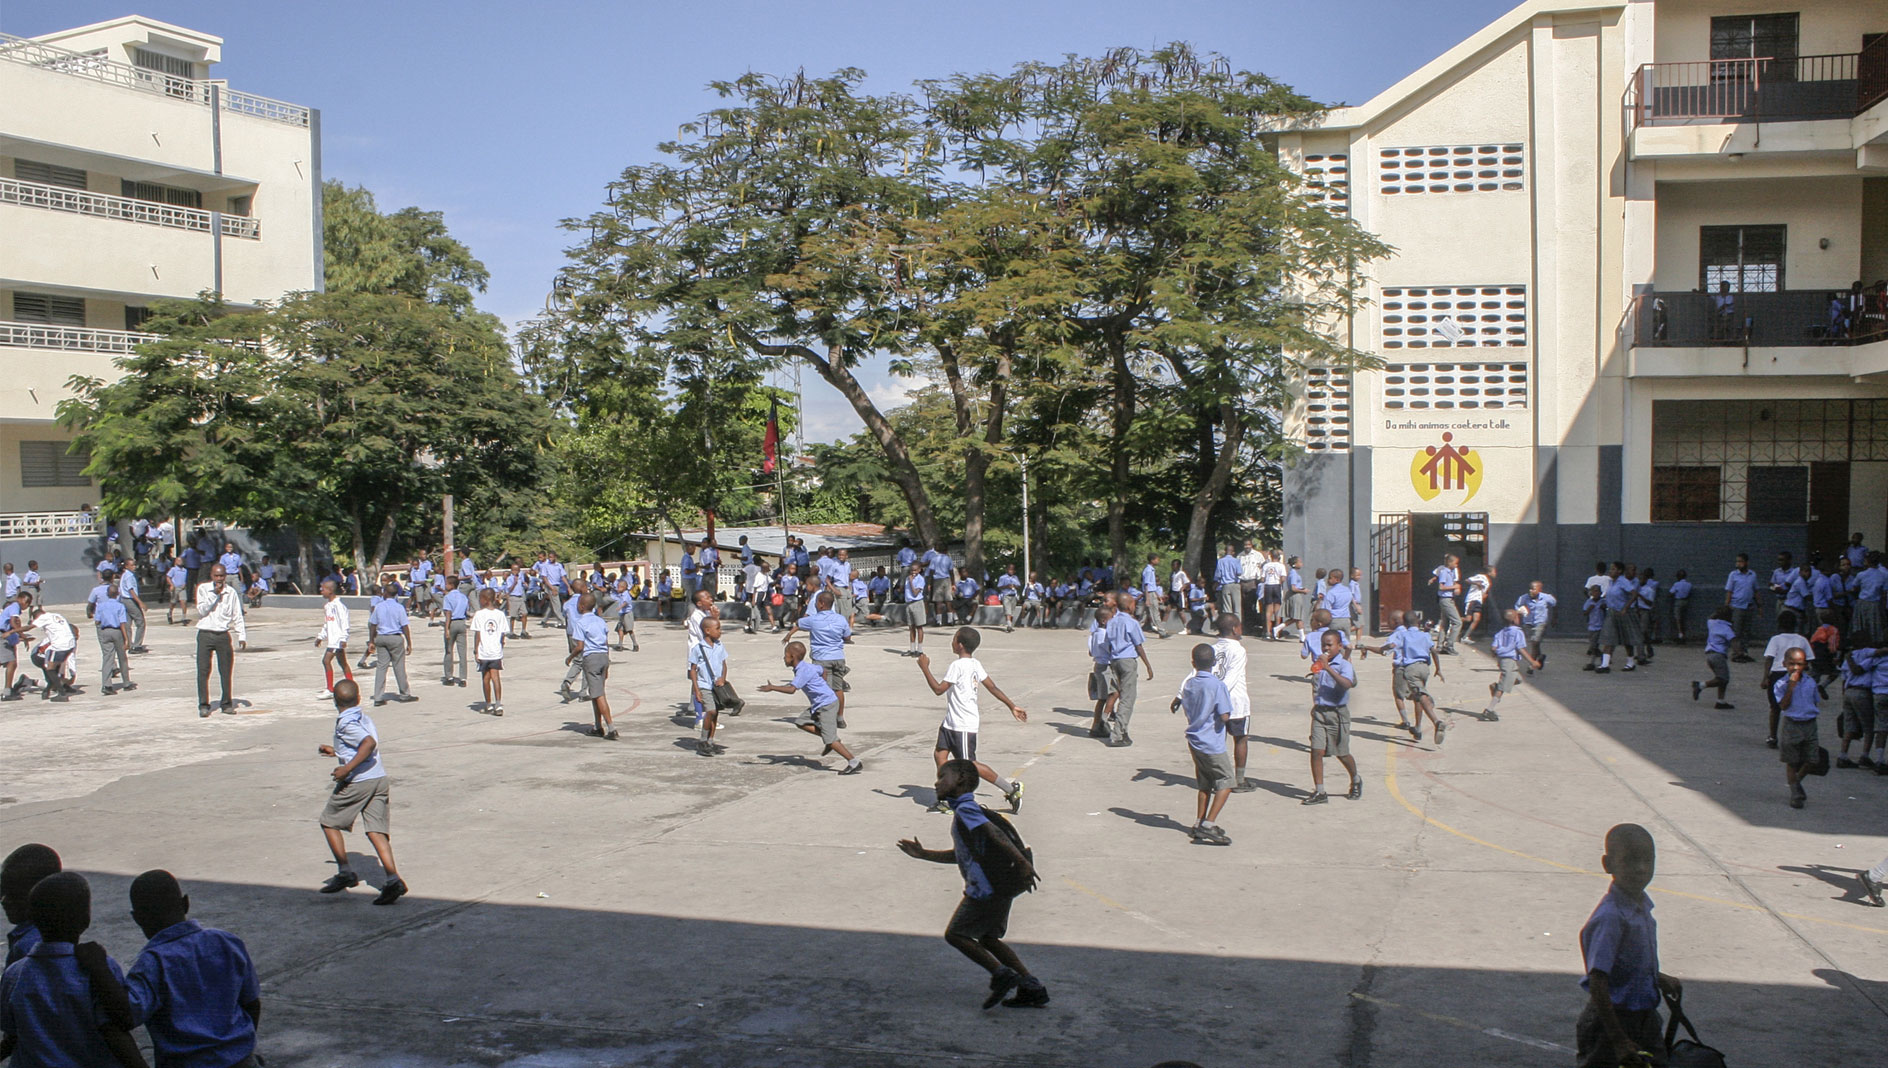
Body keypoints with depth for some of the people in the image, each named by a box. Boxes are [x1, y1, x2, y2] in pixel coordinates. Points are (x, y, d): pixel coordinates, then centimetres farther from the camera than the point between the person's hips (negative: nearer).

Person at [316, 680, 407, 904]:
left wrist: (347, 768, -24)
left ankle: (345, 871, 14)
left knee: (329, 821, 13)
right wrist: (336, 751, 37)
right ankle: (393, 878, -12)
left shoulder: (346, 723, -10)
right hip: (379, 778, 7)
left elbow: (369, 743, -25)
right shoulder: (363, 717, 15)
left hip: (357, 781, -7)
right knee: (376, 829, 2)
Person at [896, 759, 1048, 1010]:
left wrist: (1023, 862, -34)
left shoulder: (965, 810, -12)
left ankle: (1001, 975, -1)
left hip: (987, 888, -10)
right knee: (988, 939, 19)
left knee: (955, 934, 4)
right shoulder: (966, 811, 19)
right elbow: (959, 855, 27)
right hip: (1001, 886, 10)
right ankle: (1032, 988, 16)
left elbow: (995, 833, -25)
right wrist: (922, 854, 26)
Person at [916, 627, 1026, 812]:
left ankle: (1011, 789, 2)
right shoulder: (975, 664, 7)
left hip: (963, 726, -9)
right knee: (939, 754, 6)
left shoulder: (957, 666, -20)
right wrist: (1012, 706, 14)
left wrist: (925, 667, -12)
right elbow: (993, 688, 9)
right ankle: (945, 799, 10)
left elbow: (938, 689, -20)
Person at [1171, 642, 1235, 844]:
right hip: (1212, 744, -7)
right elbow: (1225, 716, -19)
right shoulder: (1218, 685, -16)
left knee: (1205, 783, 18)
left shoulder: (1188, 684, 3)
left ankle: (1199, 824, 19)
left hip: (1194, 741, 7)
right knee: (1226, 782, 1)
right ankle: (1209, 824, -8)